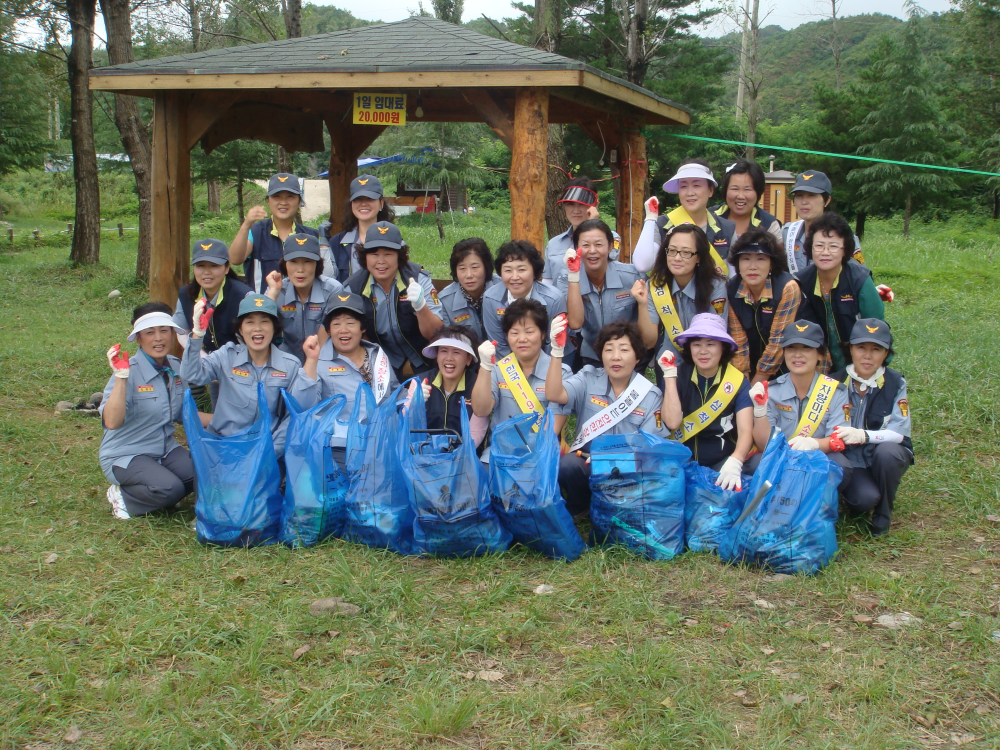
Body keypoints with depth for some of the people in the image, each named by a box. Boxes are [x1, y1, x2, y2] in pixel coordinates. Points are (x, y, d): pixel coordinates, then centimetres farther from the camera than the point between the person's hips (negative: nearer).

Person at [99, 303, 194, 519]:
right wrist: (121, 377, -37)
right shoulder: (129, 371, -17)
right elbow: (112, 422, -31)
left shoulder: (175, 367, 2)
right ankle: (123, 497, -1)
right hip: (125, 456, -6)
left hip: (166, 451, 6)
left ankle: (160, 497, 6)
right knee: (170, 489, -31)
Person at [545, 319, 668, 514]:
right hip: (586, 461, 0)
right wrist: (557, 350, -32)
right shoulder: (588, 379, 0)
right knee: (567, 465, -32)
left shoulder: (651, 396, 0)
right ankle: (579, 507, 2)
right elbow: (554, 395, -18)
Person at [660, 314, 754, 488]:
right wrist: (670, 375, -15)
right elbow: (672, 422, -13)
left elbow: (746, 431, -14)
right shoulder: (678, 375, -1)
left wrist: (735, 462, -34)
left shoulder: (738, 382, -2)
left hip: (722, 465, 0)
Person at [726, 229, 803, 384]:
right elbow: (738, 340, -4)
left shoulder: (787, 288, -19)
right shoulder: (732, 290, -8)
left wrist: (755, 385, -14)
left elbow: (778, 340, -18)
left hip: (784, 370, -3)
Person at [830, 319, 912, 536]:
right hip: (851, 461, 0)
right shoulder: (836, 384, -7)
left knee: (886, 451, -35)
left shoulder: (895, 383, -9)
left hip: (888, 459, 1)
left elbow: (899, 432, -17)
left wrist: (864, 435, -35)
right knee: (863, 499, -31)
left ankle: (883, 515, -9)